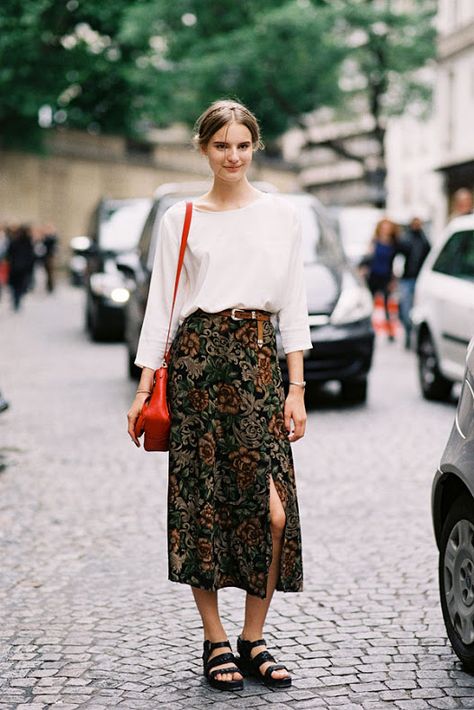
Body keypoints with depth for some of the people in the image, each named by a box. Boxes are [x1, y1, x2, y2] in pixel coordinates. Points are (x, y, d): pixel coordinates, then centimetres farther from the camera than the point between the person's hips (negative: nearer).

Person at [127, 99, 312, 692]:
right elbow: (161, 305, 8)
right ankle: (215, 643, 12)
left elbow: (293, 307, 8)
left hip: (260, 361, 1)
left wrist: (296, 389, 1)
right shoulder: (180, 219, 8)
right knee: (201, 504, 0)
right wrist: (144, 388, 2)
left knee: (272, 508, -9)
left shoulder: (280, 215, 10)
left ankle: (253, 641, 6)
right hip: (196, 360, 0)